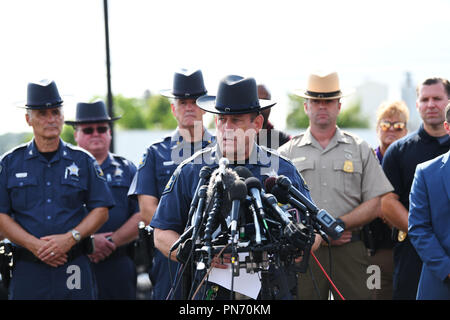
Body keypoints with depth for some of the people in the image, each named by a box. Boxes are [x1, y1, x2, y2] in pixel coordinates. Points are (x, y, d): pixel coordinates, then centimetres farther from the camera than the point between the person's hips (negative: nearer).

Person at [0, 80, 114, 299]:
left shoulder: (83, 161, 10)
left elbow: (101, 210, 6)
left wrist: (70, 238, -10)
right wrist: (35, 245, -11)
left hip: (75, 268, 0)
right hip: (27, 270, 0)